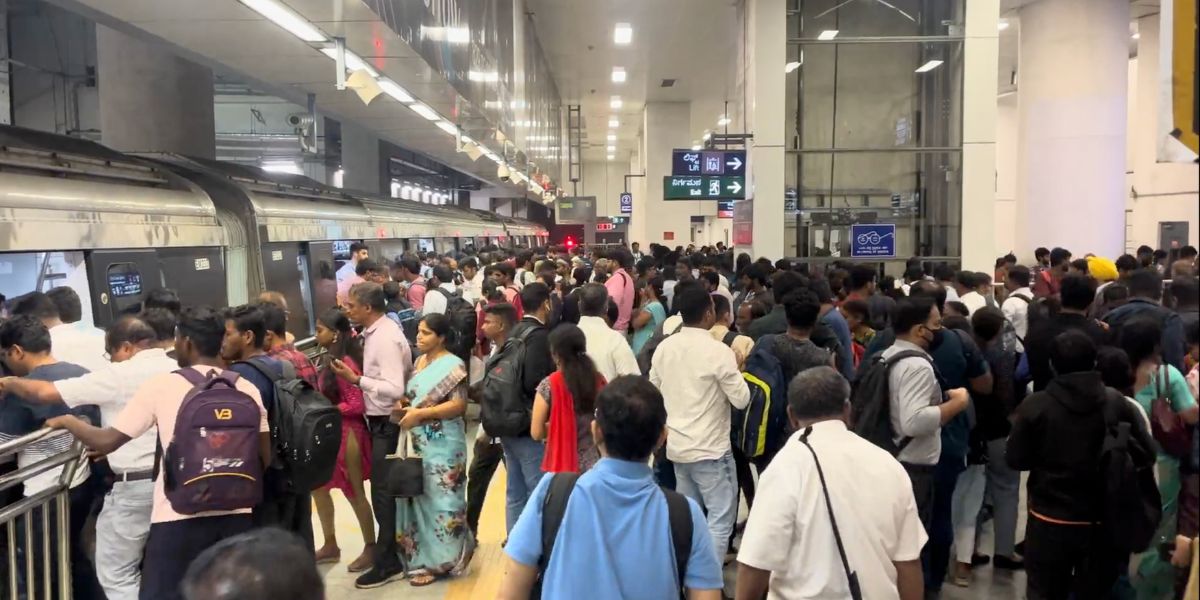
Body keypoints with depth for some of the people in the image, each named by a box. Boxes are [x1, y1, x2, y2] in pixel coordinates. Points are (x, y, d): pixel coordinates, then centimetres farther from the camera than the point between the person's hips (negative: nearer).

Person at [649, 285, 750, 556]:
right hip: (710, 448, -7)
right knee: (720, 519, 2)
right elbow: (741, 399, -13)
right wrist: (735, 369, 2)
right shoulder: (719, 351, -17)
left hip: (676, 445, 7)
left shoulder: (663, 348, 2)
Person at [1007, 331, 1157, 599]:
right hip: (1104, 522, 2)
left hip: (1050, 522, -2)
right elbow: (1146, 455, 0)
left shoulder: (1035, 405, -14)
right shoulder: (1118, 404, -9)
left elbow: (1015, 460, -7)